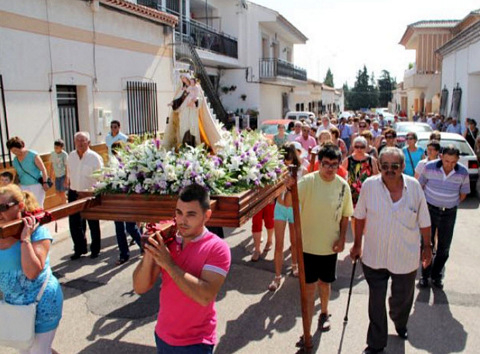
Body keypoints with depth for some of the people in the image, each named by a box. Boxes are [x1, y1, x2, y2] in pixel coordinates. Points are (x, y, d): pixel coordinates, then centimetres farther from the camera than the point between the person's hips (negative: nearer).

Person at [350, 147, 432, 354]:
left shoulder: (414, 186, -10)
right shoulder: (369, 185, -12)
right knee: (376, 302, 8)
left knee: (402, 298, 21)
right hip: (374, 257, -1)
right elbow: (360, 216, 1)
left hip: (406, 257, 1)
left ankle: (400, 324, 55)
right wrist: (357, 244, 6)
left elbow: (424, 221, 2)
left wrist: (427, 247, 9)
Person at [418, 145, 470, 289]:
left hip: (449, 213, 1)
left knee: (444, 246, 9)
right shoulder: (430, 167, -14)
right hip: (430, 210, -1)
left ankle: (436, 275, 26)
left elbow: (463, 193, 5)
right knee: (426, 243, 5)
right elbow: (420, 185, 1)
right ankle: (425, 275, 20)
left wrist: (451, 205, 6)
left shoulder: (463, 173, -11)